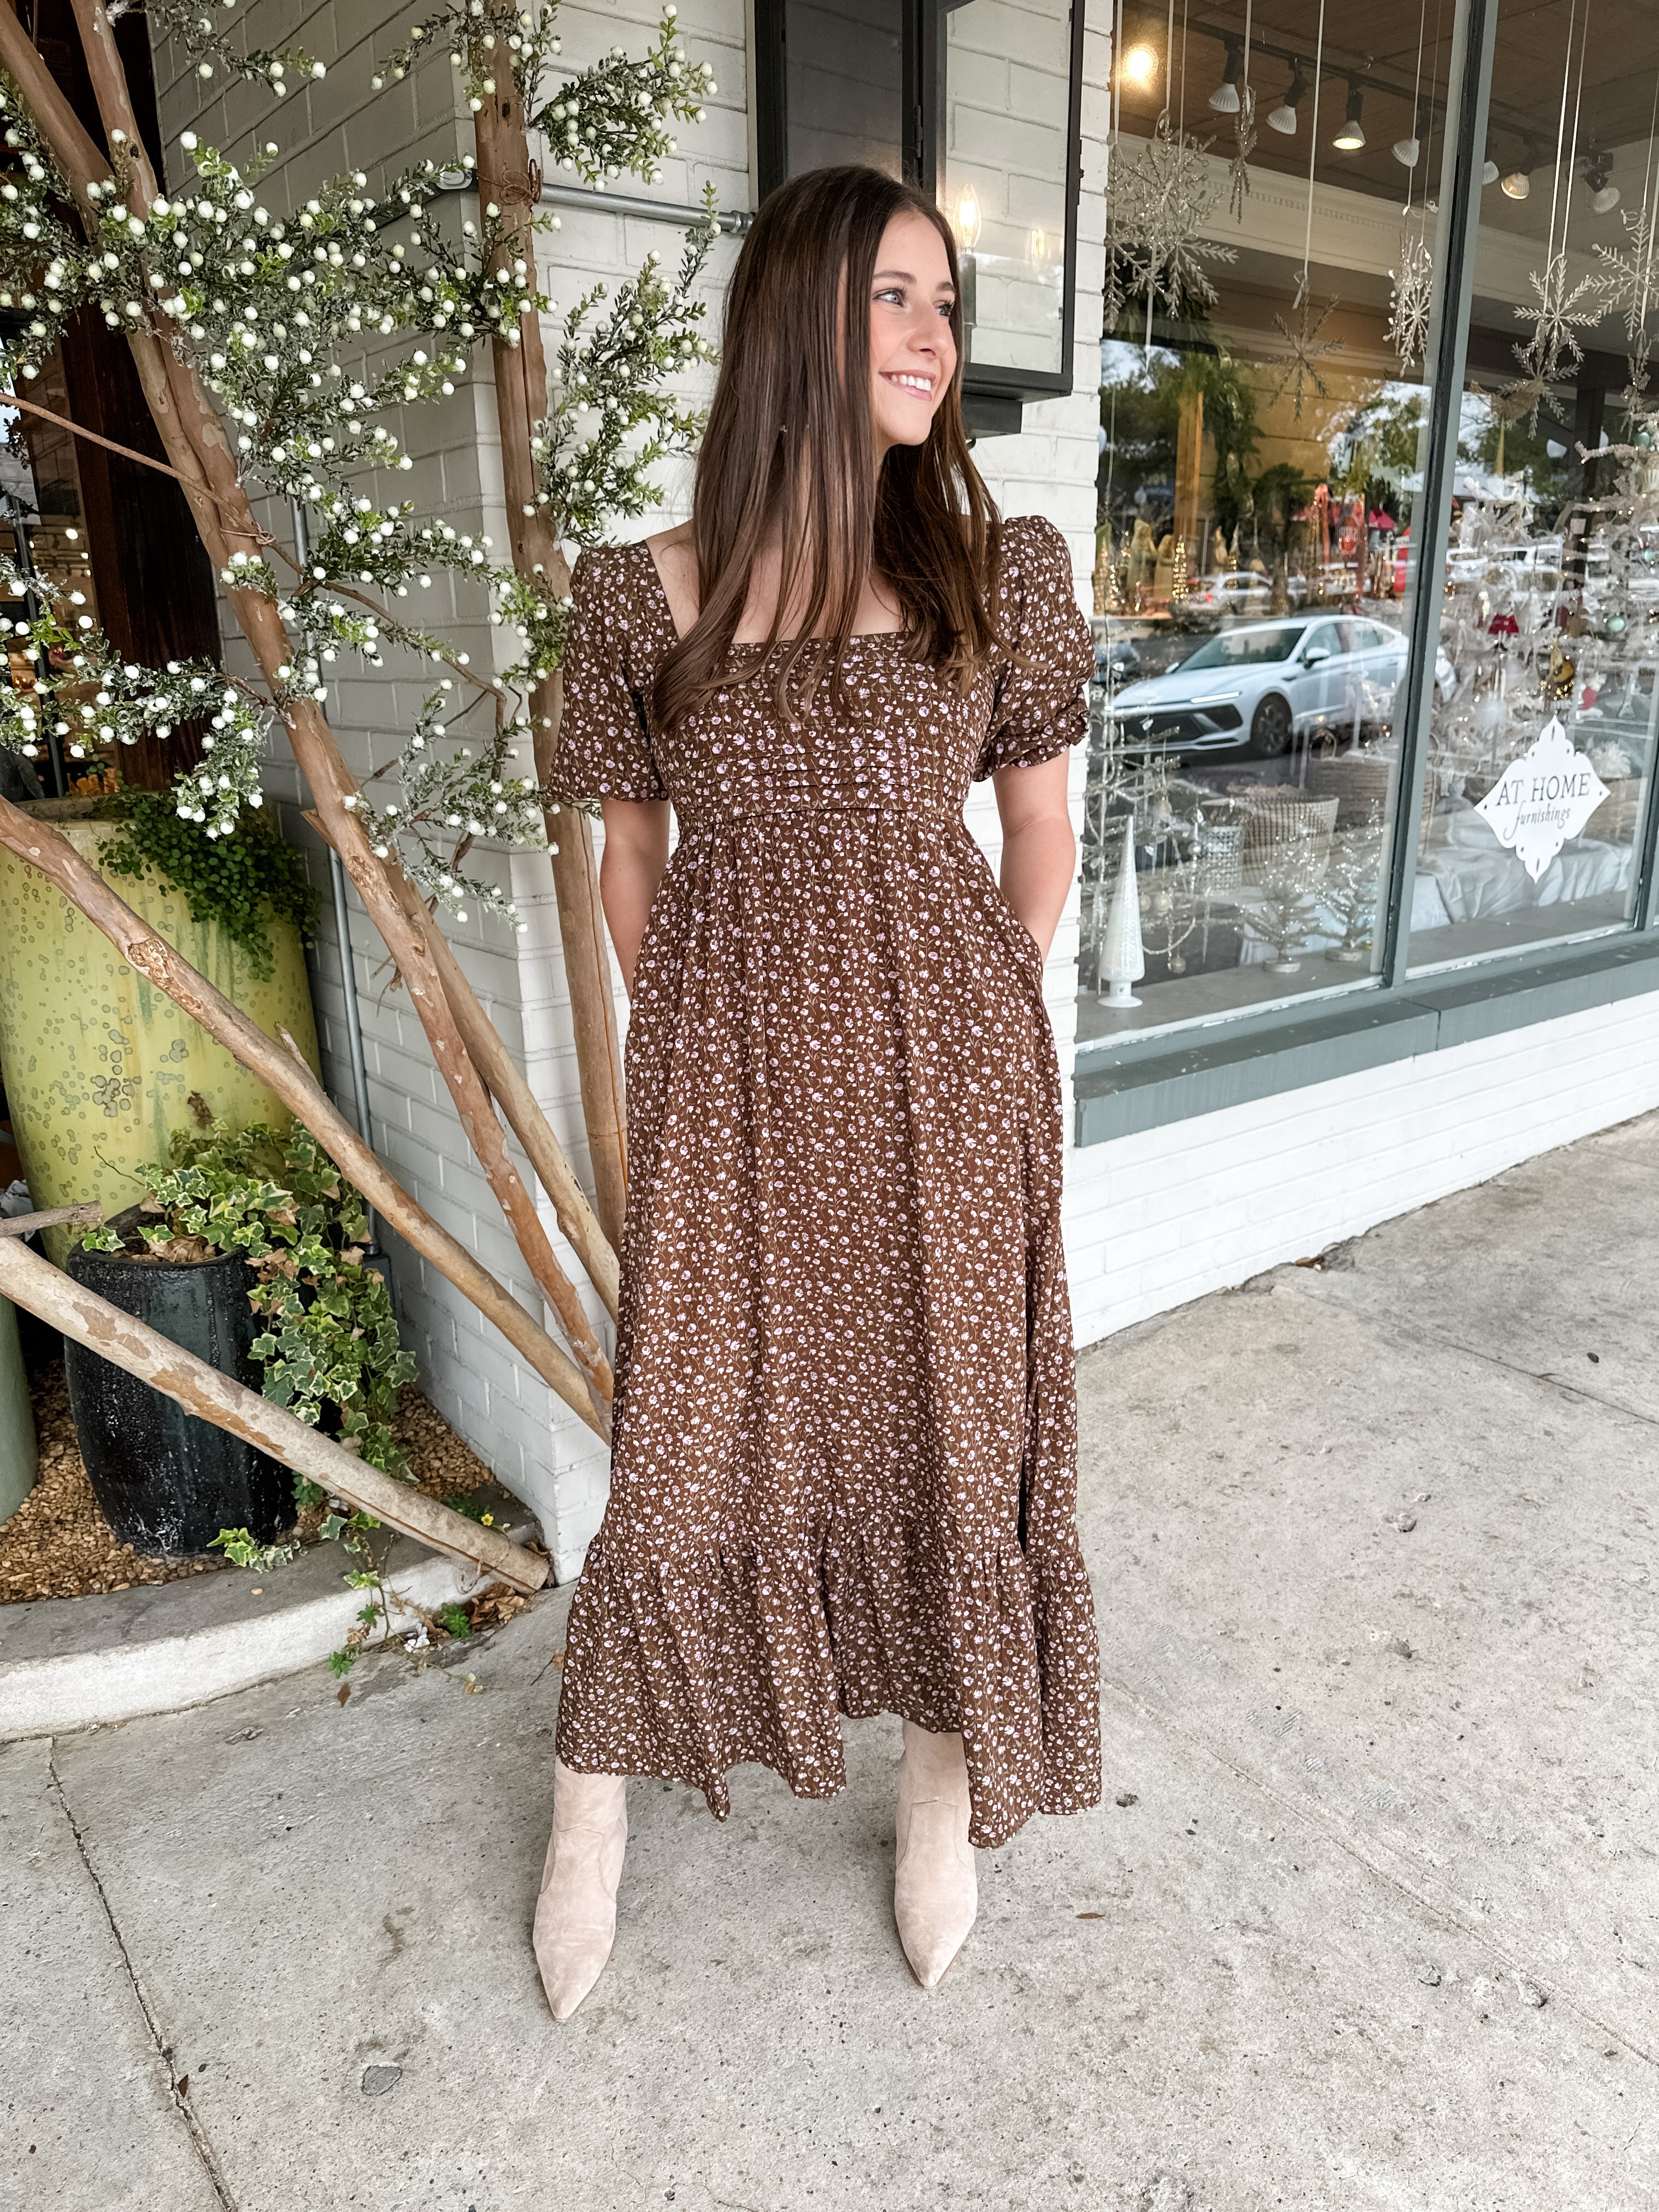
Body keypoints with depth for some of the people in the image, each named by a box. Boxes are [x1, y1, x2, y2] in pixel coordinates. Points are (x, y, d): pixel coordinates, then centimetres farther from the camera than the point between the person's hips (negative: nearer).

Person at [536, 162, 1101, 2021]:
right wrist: (689, 1041, 5)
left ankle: (941, 1791, 37)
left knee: (949, 1426, 11)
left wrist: (974, 1027, 9)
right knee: (690, 1444, 9)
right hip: (726, 1085, 0)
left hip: (944, 1076, 1)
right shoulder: (646, 596, 1)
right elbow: (630, 856, 8)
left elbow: (1040, 832, 9)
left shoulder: (1000, 570, 3)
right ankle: (591, 1809, 33)